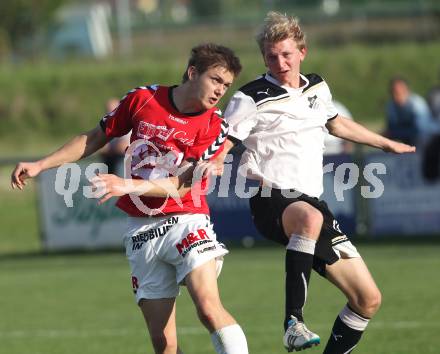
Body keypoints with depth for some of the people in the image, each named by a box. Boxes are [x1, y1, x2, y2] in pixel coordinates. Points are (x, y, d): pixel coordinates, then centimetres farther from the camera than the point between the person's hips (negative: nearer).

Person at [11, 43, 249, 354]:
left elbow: (181, 186, -11)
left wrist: (129, 185, -22)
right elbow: (95, 138, 17)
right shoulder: (143, 98, 3)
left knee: (209, 308, -27)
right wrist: (40, 165, 15)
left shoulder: (214, 127, -4)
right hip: (141, 231, 2)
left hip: (185, 221, -2)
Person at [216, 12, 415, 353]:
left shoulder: (317, 87, 15)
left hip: (312, 202, 7)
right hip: (273, 202, -7)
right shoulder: (252, 98, -6)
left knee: (368, 299, 2)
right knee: (310, 217, -44)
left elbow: (336, 123, 35)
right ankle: (294, 322, -43)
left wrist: (387, 144, 46)